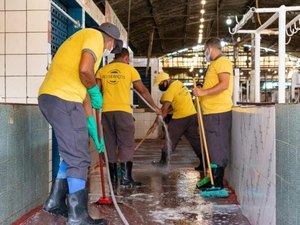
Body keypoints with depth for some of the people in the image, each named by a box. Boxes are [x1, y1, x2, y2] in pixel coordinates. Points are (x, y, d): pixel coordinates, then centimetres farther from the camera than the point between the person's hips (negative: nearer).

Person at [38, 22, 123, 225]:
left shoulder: (84, 41, 31)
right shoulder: (95, 35, 3)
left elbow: (83, 91, 30)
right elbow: (85, 70, -19)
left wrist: (93, 131, 30)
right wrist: (96, 92, 3)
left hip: (50, 97, 10)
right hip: (63, 98, -10)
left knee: (72, 153, 20)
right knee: (79, 158, -4)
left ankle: (56, 201, 28)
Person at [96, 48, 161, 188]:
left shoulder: (102, 70, 12)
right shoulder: (129, 69, 5)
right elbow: (142, 90, 7)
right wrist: (155, 107, 15)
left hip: (106, 111, 3)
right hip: (123, 111, -3)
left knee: (110, 145, 8)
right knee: (126, 145, 2)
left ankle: (113, 179, 10)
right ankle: (126, 178, -3)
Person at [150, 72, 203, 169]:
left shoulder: (170, 90, -13)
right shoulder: (178, 83, 11)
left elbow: (164, 109, -16)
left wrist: (155, 123, -14)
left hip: (180, 118, -8)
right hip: (192, 115, 8)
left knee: (170, 140, 7)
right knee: (196, 140, 8)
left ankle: (163, 161, 16)